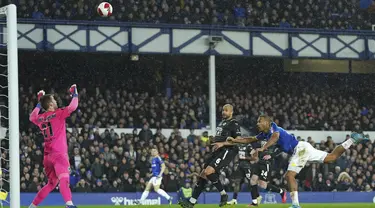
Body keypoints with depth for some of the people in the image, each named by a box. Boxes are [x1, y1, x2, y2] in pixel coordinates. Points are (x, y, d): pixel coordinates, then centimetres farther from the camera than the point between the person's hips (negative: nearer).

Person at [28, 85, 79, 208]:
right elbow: (73, 107, -12)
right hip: (59, 154, -8)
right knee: (64, 178, -27)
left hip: (47, 156, 8)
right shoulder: (58, 114, -6)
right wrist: (75, 94, 4)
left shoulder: (40, 118, 13)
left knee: (51, 184, 21)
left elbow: (32, 117, 36)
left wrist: (39, 104, 39)